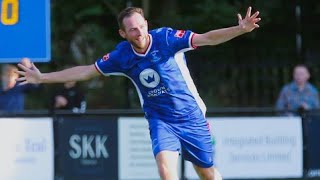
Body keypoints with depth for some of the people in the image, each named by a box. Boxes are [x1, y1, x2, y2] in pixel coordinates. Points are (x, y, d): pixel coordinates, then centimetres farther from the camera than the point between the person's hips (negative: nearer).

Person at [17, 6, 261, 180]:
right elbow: (87, 71, 6)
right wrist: (43, 78, 6)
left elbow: (207, 38, -21)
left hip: (191, 116, -1)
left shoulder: (166, 38, -14)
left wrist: (240, 29, -36)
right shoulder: (121, 56, -5)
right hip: (160, 120, 1)